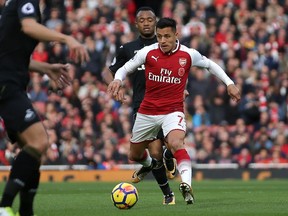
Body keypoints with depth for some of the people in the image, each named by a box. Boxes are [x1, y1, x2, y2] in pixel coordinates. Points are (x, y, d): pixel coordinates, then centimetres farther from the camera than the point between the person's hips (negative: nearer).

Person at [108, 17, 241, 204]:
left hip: (173, 111, -3)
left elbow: (210, 65, 12)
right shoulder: (148, 52, -7)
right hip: (147, 111, 3)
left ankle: (187, 185, -44)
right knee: (134, 155, 18)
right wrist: (117, 80, -19)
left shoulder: (189, 55, -7)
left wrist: (229, 83, 6)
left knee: (176, 143, -34)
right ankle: (149, 164, 55)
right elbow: (125, 68, 3)